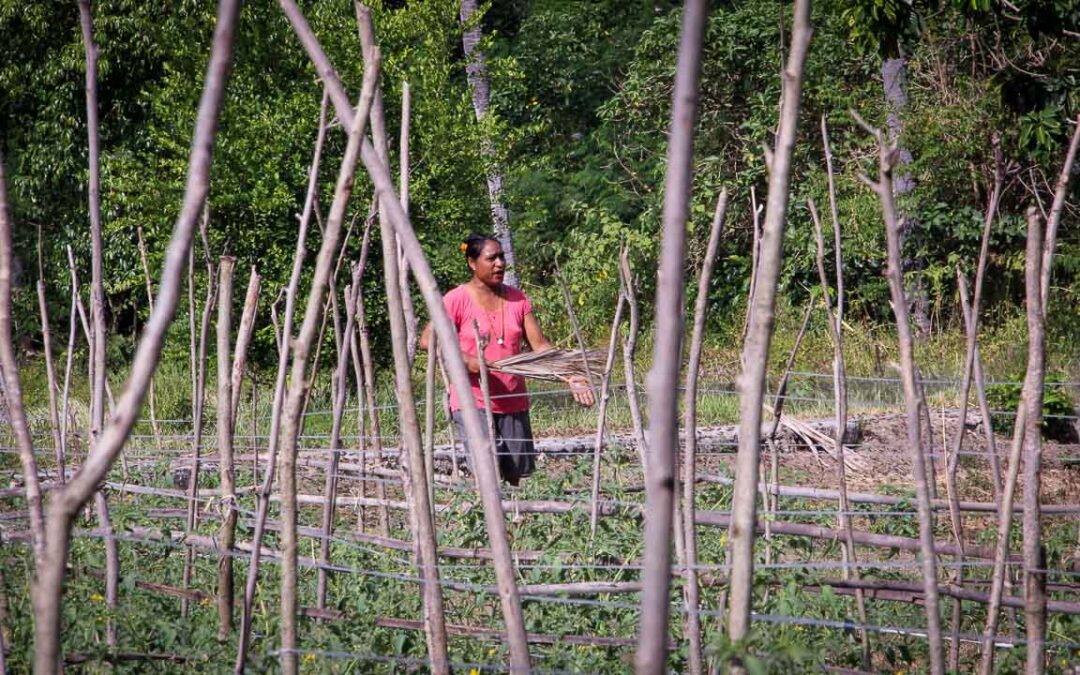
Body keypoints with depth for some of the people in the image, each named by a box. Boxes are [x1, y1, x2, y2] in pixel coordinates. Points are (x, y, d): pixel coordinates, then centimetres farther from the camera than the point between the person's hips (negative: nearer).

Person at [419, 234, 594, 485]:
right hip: (473, 401, -5)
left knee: (514, 474, 7)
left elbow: (540, 345, 7)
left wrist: (570, 377, -6)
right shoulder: (457, 300, -5)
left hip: (513, 403, 5)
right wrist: (467, 360, -25)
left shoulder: (517, 300, 9)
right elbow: (428, 340, -13)